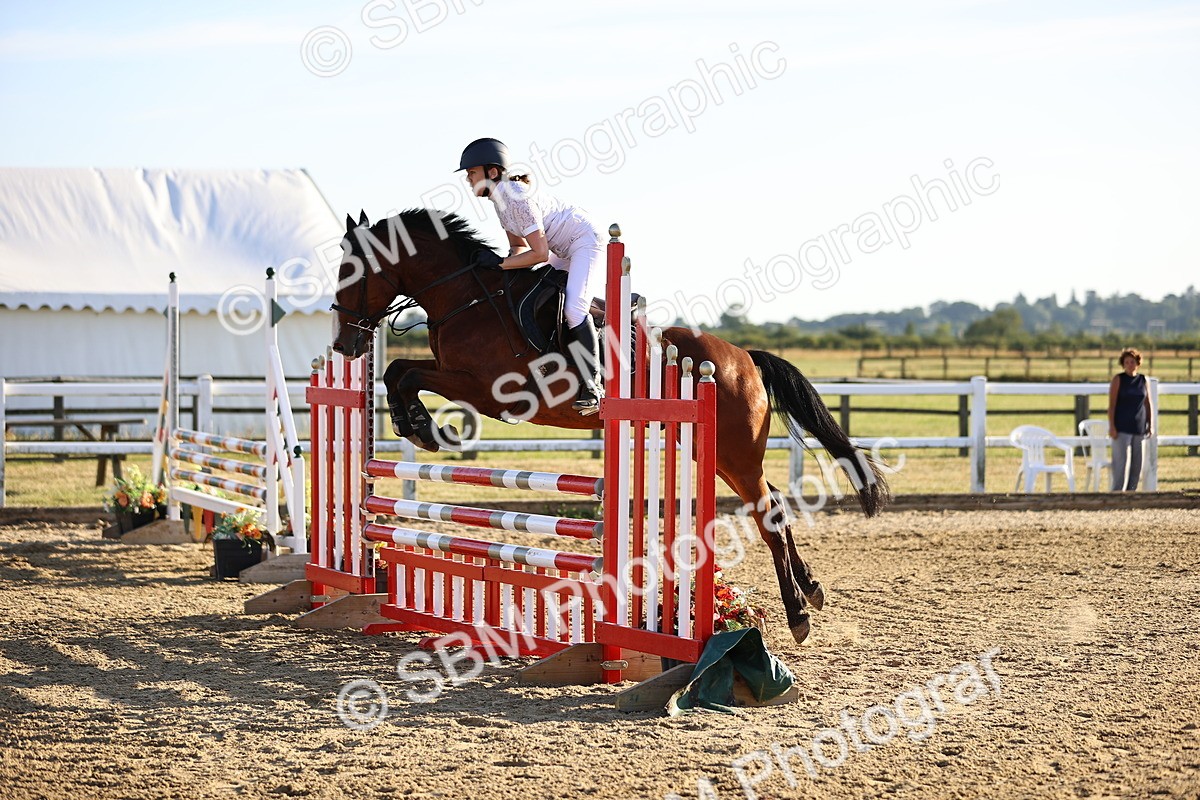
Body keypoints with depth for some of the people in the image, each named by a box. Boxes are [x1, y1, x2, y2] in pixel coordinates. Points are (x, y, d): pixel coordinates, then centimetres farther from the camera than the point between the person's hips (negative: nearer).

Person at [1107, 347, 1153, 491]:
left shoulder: (1143, 380, 10)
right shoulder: (1118, 379, -1)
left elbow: (1148, 404, 14)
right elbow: (1111, 404, -6)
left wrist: (1151, 425, 7)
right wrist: (1111, 426, -13)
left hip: (1139, 428, 4)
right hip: (1122, 428, -4)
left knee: (1137, 463, 4)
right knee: (1121, 461, -10)